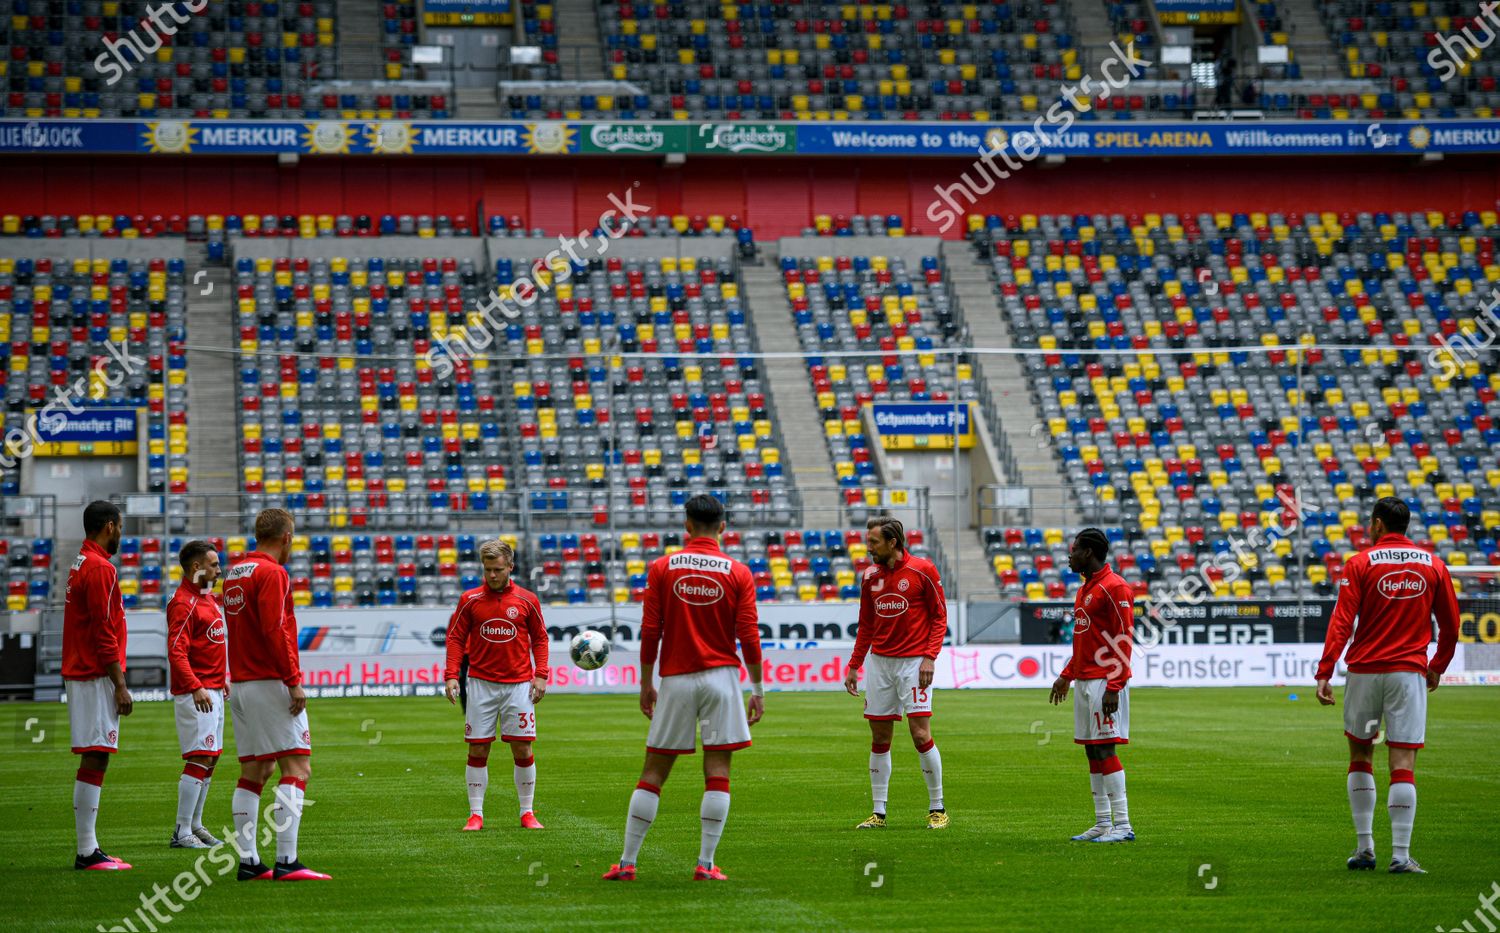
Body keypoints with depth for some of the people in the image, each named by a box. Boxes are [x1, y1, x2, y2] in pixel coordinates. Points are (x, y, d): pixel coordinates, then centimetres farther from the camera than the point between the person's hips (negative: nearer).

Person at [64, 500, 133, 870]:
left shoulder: (80, 565, 17)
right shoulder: (100, 568, -13)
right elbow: (103, 631, -18)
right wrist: (120, 685, -16)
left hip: (79, 673, 10)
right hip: (96, 676, -10)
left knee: (93, 761, 10)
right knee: (95, 759, -9)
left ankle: (88, 849, 11)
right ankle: (87, 852, -11)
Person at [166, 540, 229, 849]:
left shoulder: (208, 598, 16)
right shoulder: (183, 604, -15)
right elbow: (176, 653, -22)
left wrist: (222, 678, 23)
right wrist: (196, 687, -30)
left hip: (213, 691, 10)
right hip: (195, 693, -10)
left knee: (210, 758, 12)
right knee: (199, 758, -12)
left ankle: (195, 824, 19)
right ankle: (182, 832, -11)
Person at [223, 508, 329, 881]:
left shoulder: (235, 573, 16)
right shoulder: (272, 573, -11)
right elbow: (275, 629, -19)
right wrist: (293, 681, -18)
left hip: (240, 683, 9)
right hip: (271, 683, -9)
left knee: (254, 771, 10)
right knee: (296, 766, -8)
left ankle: (247, 861, 8)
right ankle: (286, 861, -16)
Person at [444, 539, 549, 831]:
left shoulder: (527, 600, 3)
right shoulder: (470, 600, 2)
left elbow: (539, 638, 9)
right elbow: (455, 638, 4)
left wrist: (541, 675, 0)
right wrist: (451, 675, -6)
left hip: (518, 684, 0)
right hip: (481, 684, 0)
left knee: (522, 749, -1)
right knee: (478, 749, 0)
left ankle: (527, 813, 9)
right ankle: (476, 814, 6)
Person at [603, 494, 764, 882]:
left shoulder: (662, 568, 1)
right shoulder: (738, 573, 0)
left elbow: (650, 631, -1)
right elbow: (749, 637, -3)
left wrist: (646, 682, 8)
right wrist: (758, 689, 4)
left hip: (675, 679, 1)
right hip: (721, 676, -1)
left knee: (653, 772, 6)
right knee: (717, 770, 1)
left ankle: (627, 861, 6)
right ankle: (706, 864, -3)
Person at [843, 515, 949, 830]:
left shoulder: (922, 570, -6)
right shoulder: (870, 576, 8)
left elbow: (939, 616, -3)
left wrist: (929, 657, -12)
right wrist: (854, 666, 12)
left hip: (913, 661, -5)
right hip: (880, 661, 5)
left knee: (921, 735, -9)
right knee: (879, 739, 5)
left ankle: (937, 808, 3)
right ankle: (879, 813, 10)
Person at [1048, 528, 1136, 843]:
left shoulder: (1114, 587, -12)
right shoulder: (1084, 589, 19)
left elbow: (1123, 639, -16)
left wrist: (1114, 686, -21)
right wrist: (1067, 675, 23)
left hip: (1105, 682, -10)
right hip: (1084, 680, 10)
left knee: (1105, 750, -11)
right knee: (1092, 751, 9)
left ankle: (1122, 826, -9)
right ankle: (1102, 825, 12)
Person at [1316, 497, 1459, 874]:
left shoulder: (1360, 564, -2)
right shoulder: (1433, 565, 5)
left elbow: (1341, 622, -10)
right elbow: (1450, 626, 9)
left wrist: (1325, 673, -13)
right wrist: (1438, 667, 23)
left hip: (1364, 670, 0)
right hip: (1409, 672, 1)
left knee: (1360, 755, 14)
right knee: (1403, 763, -2)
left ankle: (1364, 847, 13)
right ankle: (1401, 854, -7)